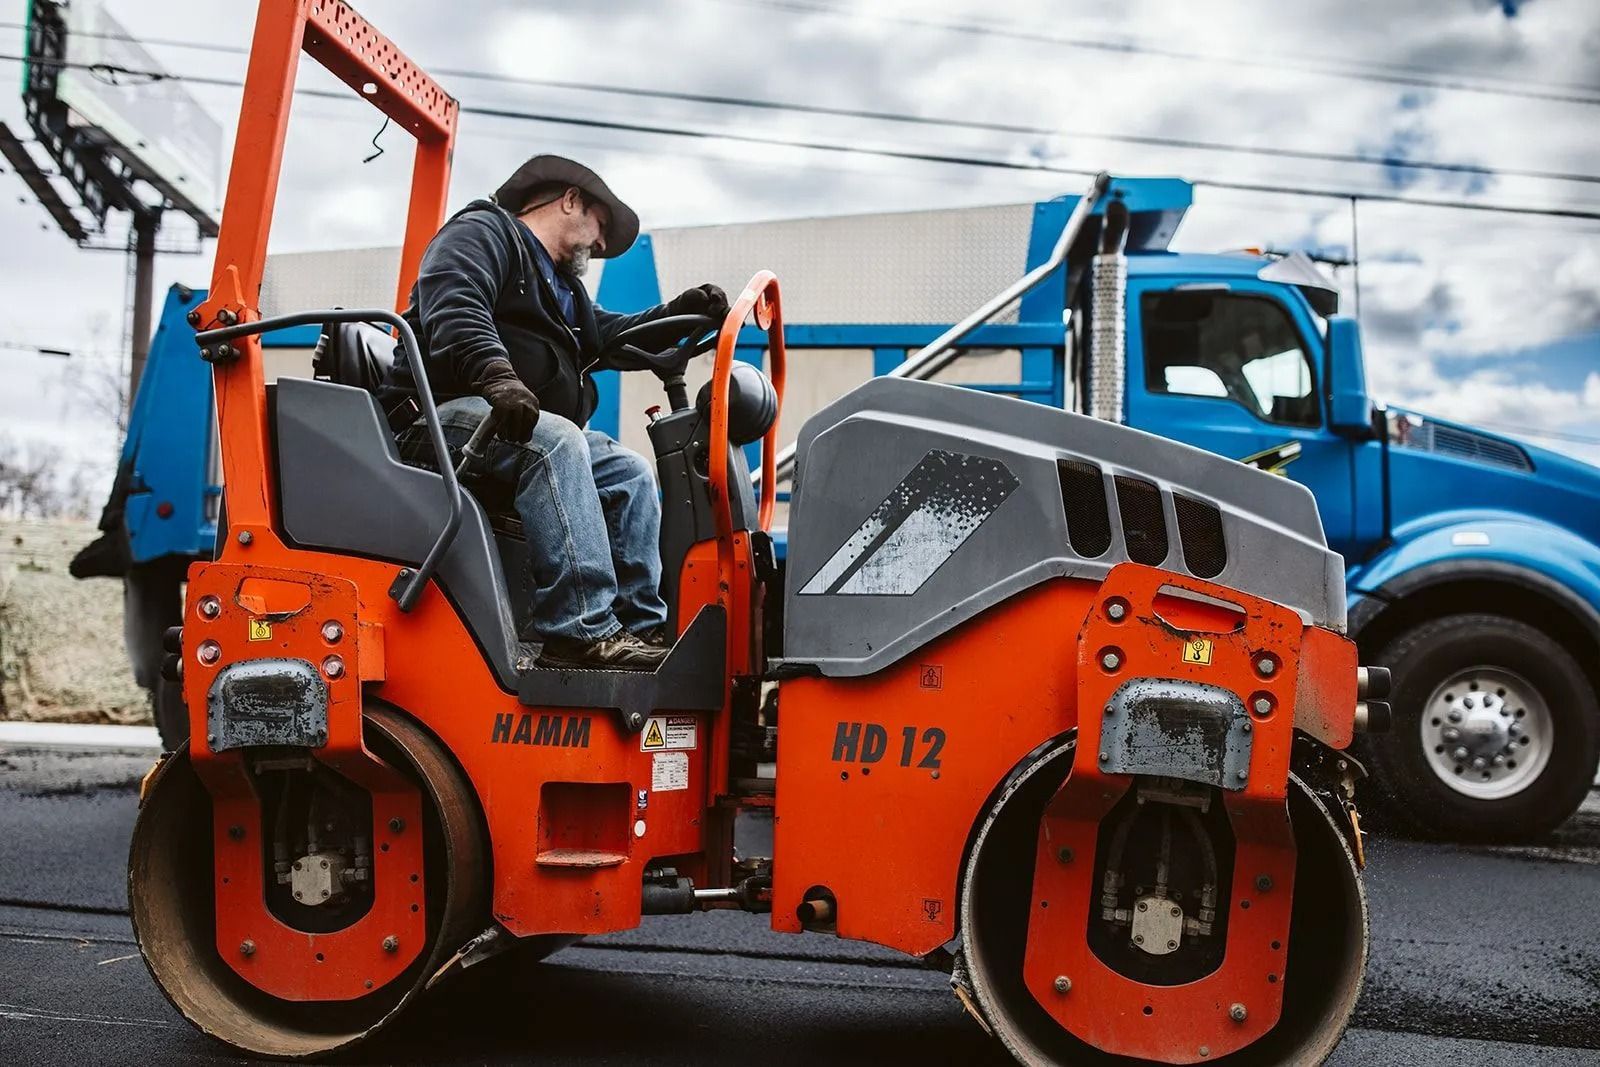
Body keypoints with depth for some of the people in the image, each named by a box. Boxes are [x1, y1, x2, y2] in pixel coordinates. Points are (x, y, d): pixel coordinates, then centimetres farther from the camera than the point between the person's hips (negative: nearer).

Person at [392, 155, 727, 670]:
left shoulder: (562, 287, 32)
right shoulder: (480, 233, 1)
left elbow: (608, 336, 26)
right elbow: (453, 308, -19)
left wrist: (676, 313, 9)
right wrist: (497, 376, -36)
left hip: (520, 422, 10)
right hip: (448, 411, -10)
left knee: (630, 472, 0)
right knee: (555, 442, -34)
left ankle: (641, 626, -6)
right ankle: (582, 631, -40)